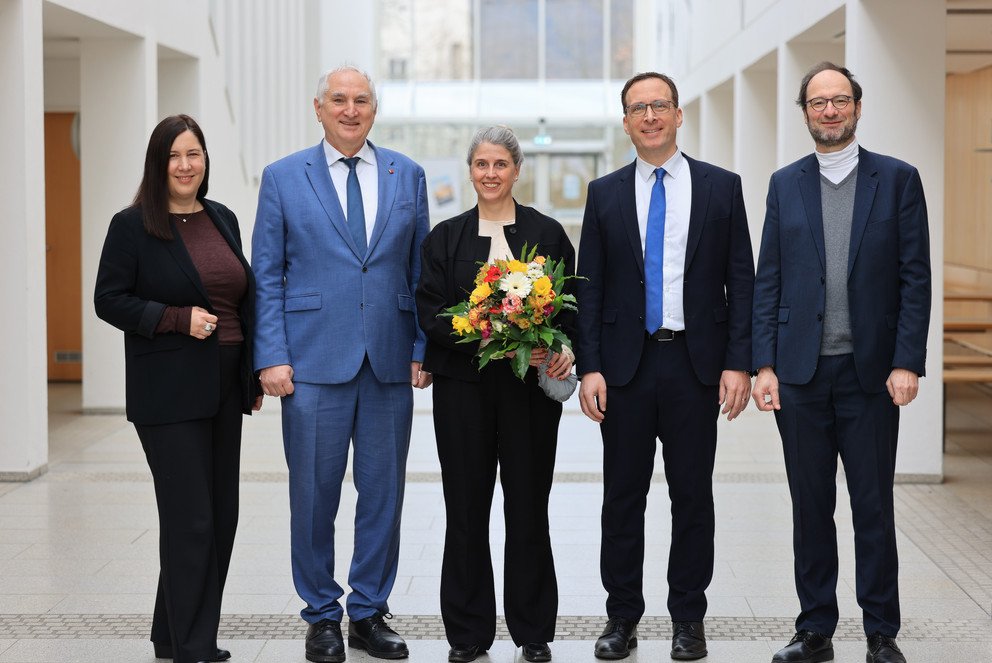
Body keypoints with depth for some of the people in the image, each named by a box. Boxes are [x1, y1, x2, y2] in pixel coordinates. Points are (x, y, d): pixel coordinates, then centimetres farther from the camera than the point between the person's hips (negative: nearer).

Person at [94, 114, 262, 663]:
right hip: (170, 391, -6)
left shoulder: (223, 220, 12)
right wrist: (180, 319, -18)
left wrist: (256, 372, 12)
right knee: (190, 521, -6)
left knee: (221, 517, 9)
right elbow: (109, 300, -7)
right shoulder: (133, 225, -5)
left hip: (224, 390, 6)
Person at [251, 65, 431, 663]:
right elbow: (266, 275, 2)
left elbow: (422, 270, 10)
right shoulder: (283, 178, 3)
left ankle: (369, 612, 21)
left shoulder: (407, 176, 9)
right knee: (315, 495, 4)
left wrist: (424, 349, 3)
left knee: (383, 494, 7)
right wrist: (272, 357, -6)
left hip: (390, 362, 2)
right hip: (315, 362, -2)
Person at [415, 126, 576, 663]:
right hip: (463, 385, 1)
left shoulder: (548, 234, 7)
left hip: (531, 386, 0)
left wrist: (565, 350, -15)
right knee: (466, 507, 3)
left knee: (528, 505, 3)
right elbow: (430, 311, -1)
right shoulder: (445, 237, 7)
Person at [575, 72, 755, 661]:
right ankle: (623, 616, 16)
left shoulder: (722, 187, 5)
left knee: (693, 495, 5)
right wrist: (589, 368, -4)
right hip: (626, 364, 1)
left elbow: (742, 280, 2)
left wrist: (739, 363, -6)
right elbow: (589, 287, 5)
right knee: (623, 496, 6)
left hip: (697, 364, -1)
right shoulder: (605, 194, 7)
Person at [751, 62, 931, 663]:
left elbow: (916, 279, -1)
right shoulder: (785, 184, 9)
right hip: (800, 372, 2)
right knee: (811, 507, 8)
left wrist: (907, 363, -10)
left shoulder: (898, 179, 3)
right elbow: (768, 281, 7)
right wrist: (764, 364, -1)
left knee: (874, 507, 4)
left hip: (870, 371, -2)